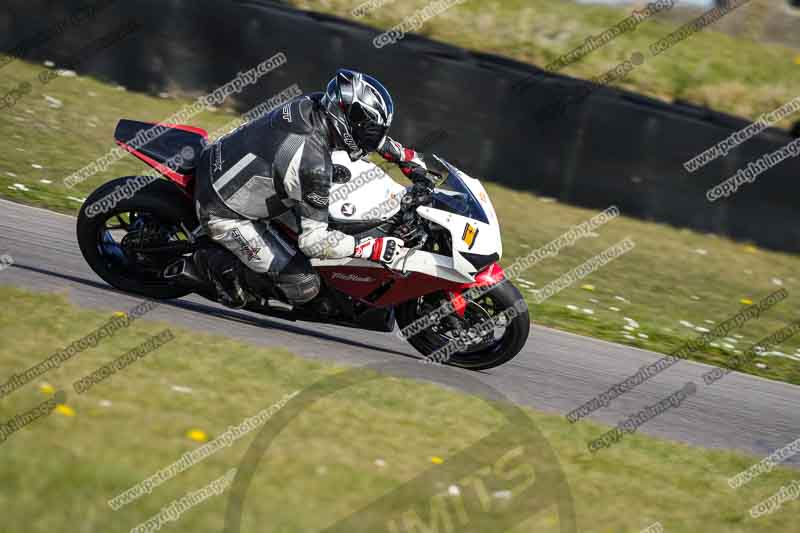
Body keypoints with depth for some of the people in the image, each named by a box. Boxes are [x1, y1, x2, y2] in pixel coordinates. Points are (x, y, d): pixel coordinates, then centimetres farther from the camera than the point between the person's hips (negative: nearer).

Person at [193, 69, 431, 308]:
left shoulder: (315, 103, -10)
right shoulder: (314, 164, -34)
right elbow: (314, 241, -27)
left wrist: (407, 157, 15)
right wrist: (373, 248, -22)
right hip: (224, 213, -9)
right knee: (303, 287, -7)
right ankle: (220, 263, 4)